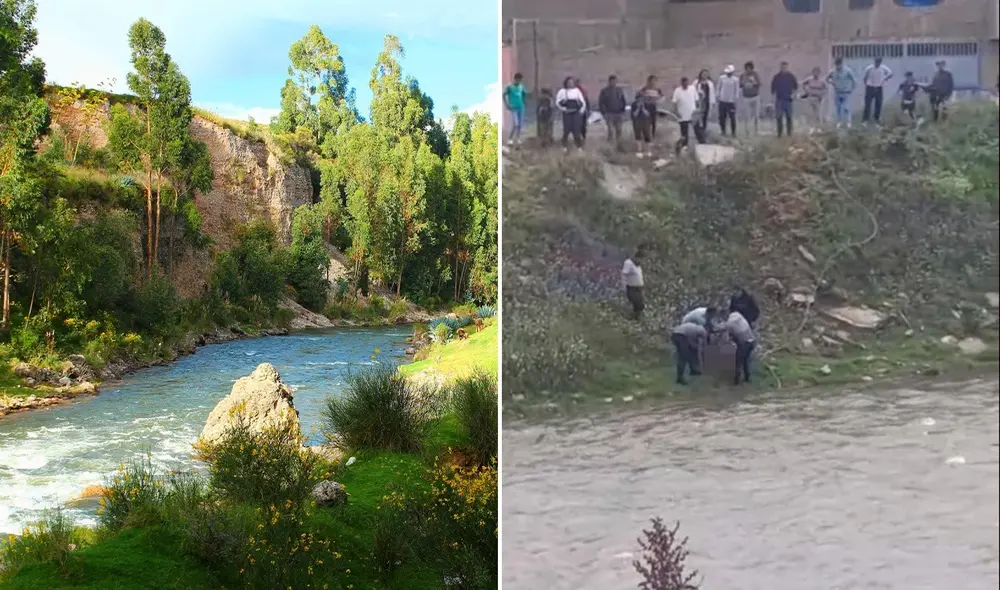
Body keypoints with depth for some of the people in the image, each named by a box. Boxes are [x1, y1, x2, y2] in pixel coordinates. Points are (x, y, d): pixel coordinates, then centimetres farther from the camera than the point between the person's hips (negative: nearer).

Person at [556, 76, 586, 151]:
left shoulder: (577, 90, 8)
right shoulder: (562, 91, 1)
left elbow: (583, 102, 11)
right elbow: (557, 102, 0)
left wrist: (581, 111, 3)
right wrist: (564, 109, -8)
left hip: (576, 113, 2)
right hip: (567, 113, -2)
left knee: (576, 130, -3)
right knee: (567, 130, -5)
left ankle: (579, 146, 5)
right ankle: (565, 146, 5)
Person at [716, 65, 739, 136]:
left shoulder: (736, 79, -2)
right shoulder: (721, 78, 2)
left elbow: (737, 90, 1)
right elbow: (718, 88, 9)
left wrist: (736, 99, -5)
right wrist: (717, 96, 5)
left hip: (731, 101, -2)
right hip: (722, 100, 2)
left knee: (732, 118, -3)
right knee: (722, 117, 4)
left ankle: (733, 132, 8)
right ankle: (723, 132, 18)